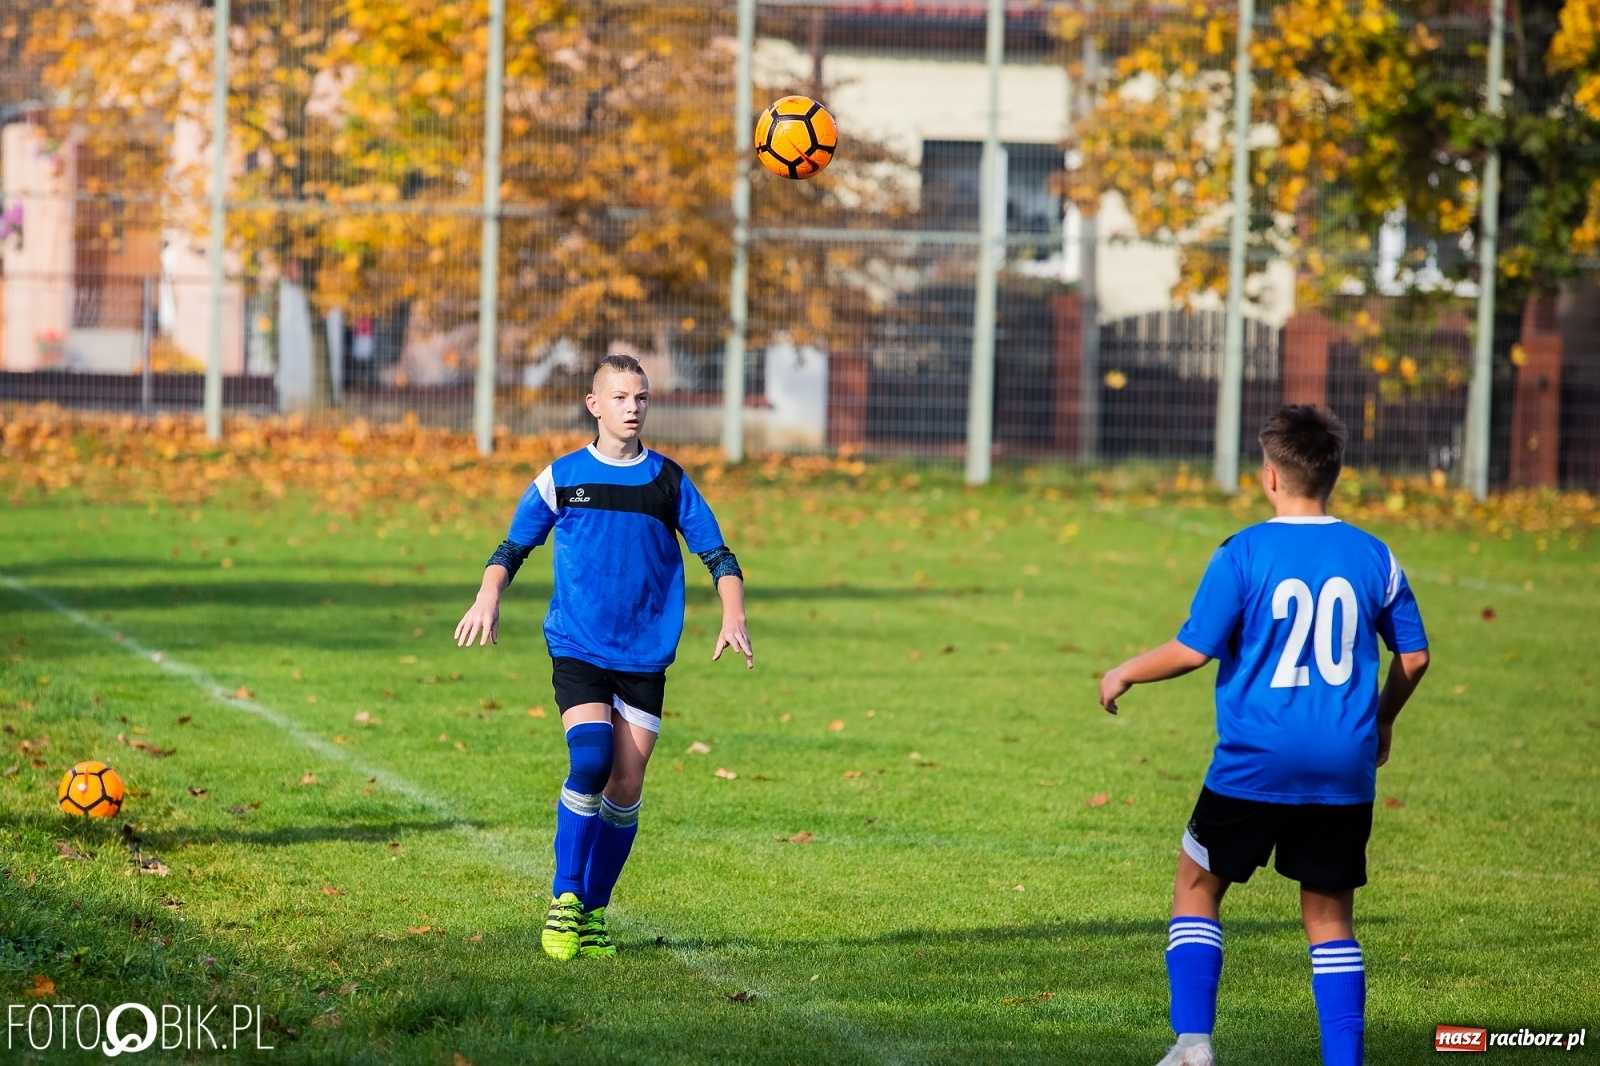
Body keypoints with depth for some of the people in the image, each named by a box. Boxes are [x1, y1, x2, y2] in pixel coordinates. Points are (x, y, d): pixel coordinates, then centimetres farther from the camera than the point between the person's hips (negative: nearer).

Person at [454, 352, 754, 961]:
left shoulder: (669, 481, 5)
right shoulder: (562, 477, 3)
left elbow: (717, 554, 9)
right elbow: (514, 546, 11)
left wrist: (733, 616, -7)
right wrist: (488, 597, -7)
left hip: (646, 657, 2)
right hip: (578, 652, -2)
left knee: (626, 789, 0)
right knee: (590, 763, -22)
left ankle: (593, 912, 14)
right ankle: (565, 898, -9)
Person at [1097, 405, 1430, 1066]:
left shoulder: (1242, 554, -8)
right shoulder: (1375, 558, 3)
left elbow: (1194, 650, -10)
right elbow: (1414, 657, 9)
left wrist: (1125, 674, 8)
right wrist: (1382, 720, 26)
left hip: (1255, 764, -3)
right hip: (1345, 766, 3)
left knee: (1196, 886, 14)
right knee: (1330, 916, 11)